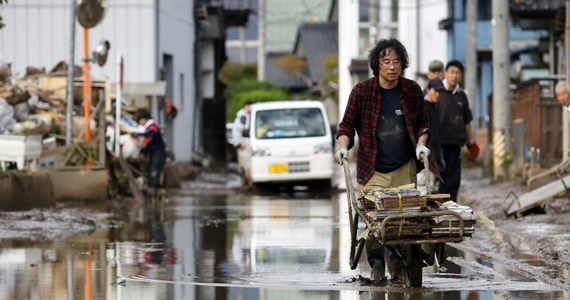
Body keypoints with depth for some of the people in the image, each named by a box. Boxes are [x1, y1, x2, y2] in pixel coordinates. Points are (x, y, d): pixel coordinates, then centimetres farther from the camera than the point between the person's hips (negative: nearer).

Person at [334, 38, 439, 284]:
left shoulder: (412, 91, 5)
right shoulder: (362, 91, -2)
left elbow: (423, 123, 16)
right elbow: (347, 125, 4)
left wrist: (420, 143, -1)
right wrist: (343, 147, -12)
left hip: (405, 170, 2)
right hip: (372, 171, -2)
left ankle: (399, 271, 13)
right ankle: (376, 262, 8)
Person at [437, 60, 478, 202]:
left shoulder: (462, 96, 15)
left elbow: (466, 121, 23)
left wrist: (471, 142, 23)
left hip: (455, 143, 5)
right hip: (437, 142, -5)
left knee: (453, 180, 3)